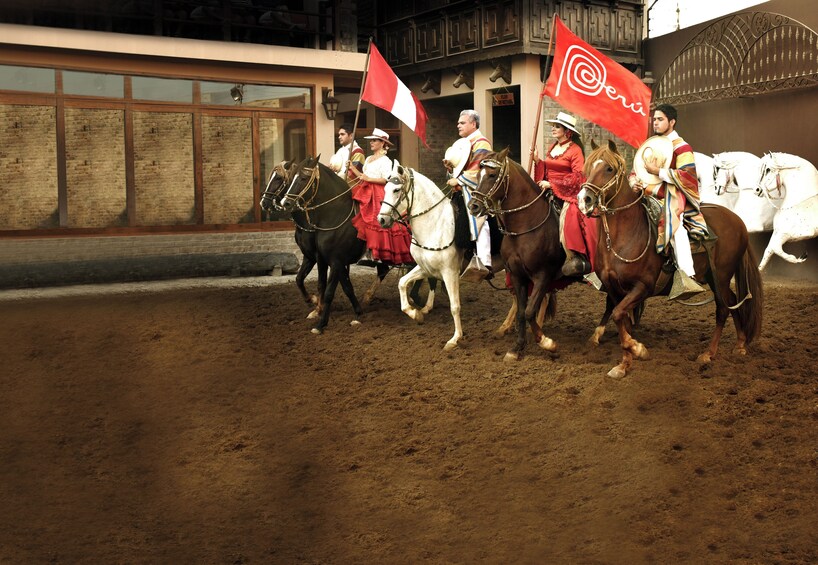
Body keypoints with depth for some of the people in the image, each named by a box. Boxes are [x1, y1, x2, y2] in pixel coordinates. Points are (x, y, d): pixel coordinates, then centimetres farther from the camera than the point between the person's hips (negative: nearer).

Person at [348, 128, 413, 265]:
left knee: (376, 221, -11)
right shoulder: (368, 159, 19)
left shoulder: (385, 160, -6)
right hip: (366, 193, 8)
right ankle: (369, 250, 6)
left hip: (378, 194, -8)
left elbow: (386, 180, -14)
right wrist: (353, 169, 6)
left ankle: (376, 252, -8)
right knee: (366, 220, 3)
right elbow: (363, 176, 18)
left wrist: (368, 179, -20)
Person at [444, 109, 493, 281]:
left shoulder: (480, 143, -9)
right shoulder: (463, 143, 20)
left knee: (479, 224, -12)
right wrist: (450, 165, 6)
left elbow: (476, 170, -19)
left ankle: (484, 263, -13)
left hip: (476, 190, -9)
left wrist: (458, 180, -17)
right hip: (464, 191, 9)